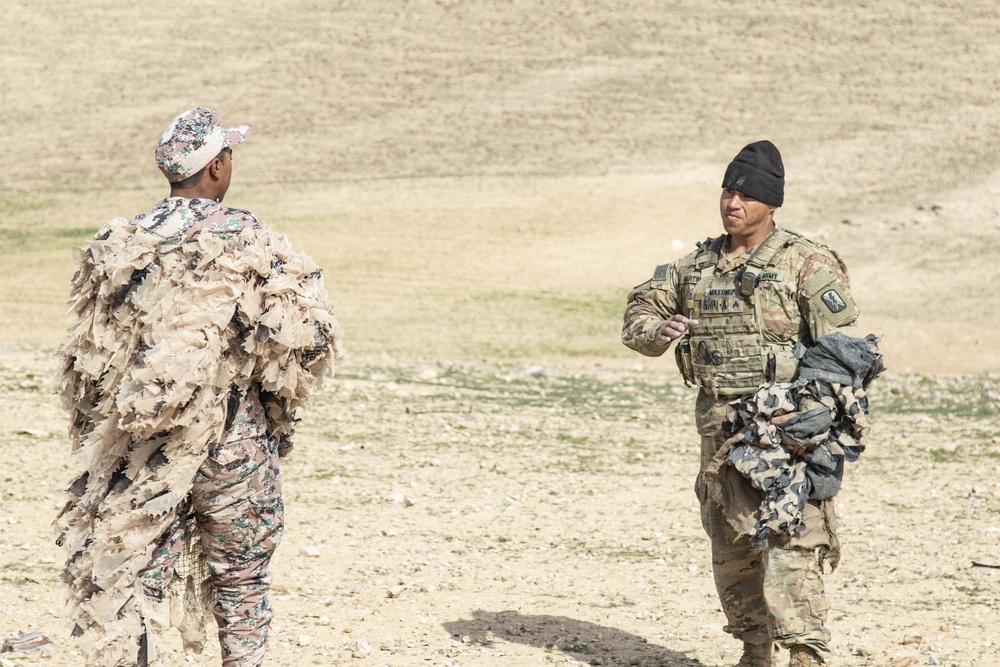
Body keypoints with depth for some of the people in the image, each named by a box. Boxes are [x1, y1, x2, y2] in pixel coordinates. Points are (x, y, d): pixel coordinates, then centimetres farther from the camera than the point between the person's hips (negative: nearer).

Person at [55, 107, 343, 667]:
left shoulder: (119, 246, 1)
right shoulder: (250, 242, -8)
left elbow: (89, 358, 5)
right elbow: (305, 335, -12)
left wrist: (94, 440, 16)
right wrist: (277, 398, 6)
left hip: (139, 448, 2)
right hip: (234, 440, -2)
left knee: (132, 576, 6)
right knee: (241, 577, 13)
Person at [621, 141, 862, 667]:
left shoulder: (806, 264, -5)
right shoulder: (697, 265, 13)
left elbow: (844, 349, -9)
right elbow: (640, 311, 19)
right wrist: (656, 332, -6)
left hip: (782, 429, -6)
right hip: (720, 434, 7)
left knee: (787, 547, -17)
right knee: (730, 552, 12)